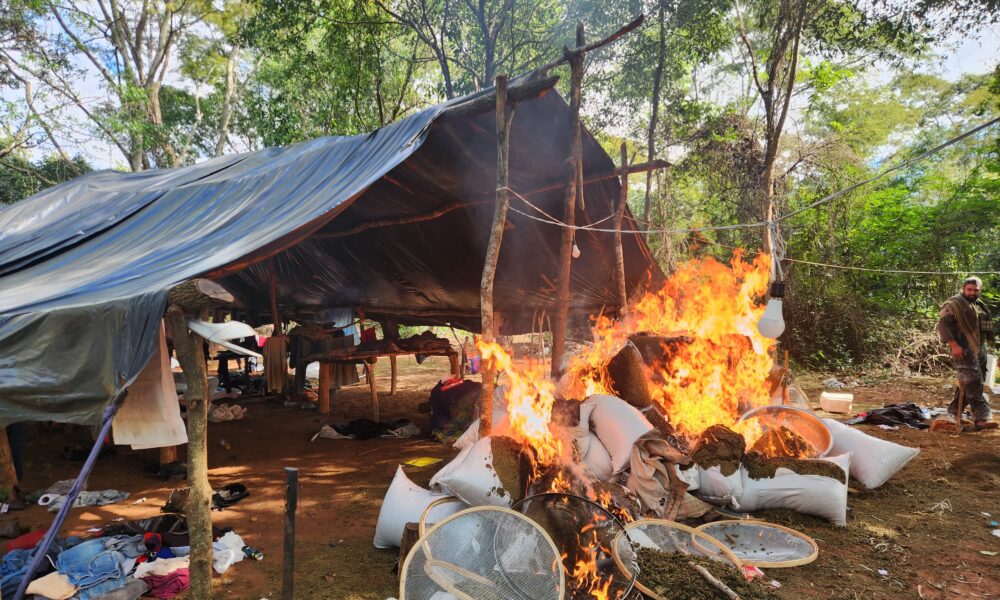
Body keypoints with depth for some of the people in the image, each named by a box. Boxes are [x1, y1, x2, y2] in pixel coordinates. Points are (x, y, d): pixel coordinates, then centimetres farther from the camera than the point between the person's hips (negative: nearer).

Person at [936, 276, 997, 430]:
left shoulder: (979, 305, 18)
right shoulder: (954, 304, -9)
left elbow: (984, 327, 27)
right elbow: (942, 325, -17)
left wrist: (986, 345, 20)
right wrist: (954, 345, -23)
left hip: (980, 349, 9)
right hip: (965, 350, -9)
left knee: (967, 383, 12)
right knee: (973, 383, -13)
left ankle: (954, 412, 23)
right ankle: (982, 417, -14)